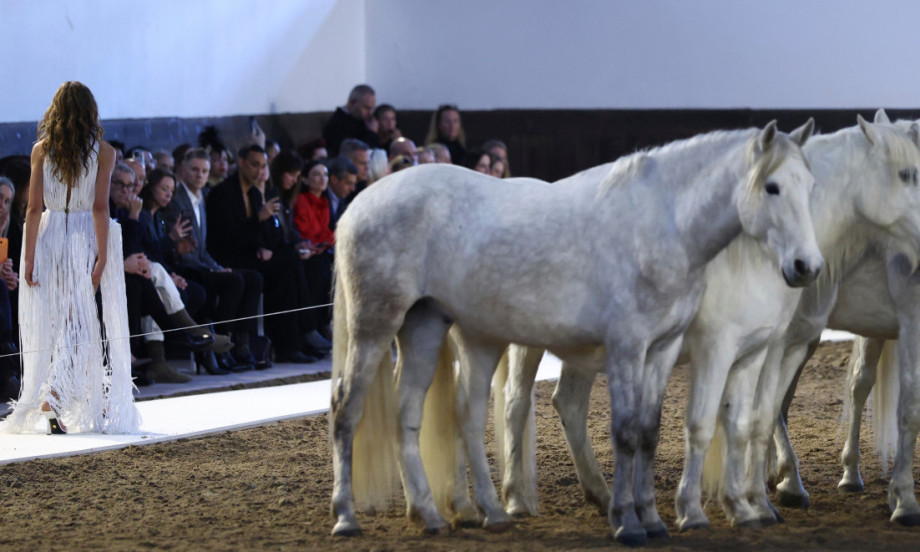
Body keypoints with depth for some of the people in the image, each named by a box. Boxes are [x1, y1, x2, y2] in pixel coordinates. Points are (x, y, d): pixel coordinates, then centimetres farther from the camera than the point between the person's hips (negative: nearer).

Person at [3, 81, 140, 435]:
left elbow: (34, 208, -3)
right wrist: (102, 257, -9)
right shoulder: (102, 151, -4)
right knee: (80, 323, 2)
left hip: (49, 238, 2)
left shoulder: (41, 150, 0)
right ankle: (52, 399, -14)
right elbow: (100, 207, -10)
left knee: (52, 323, 10)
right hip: (85, 240, -2)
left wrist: (29, 257, 0)